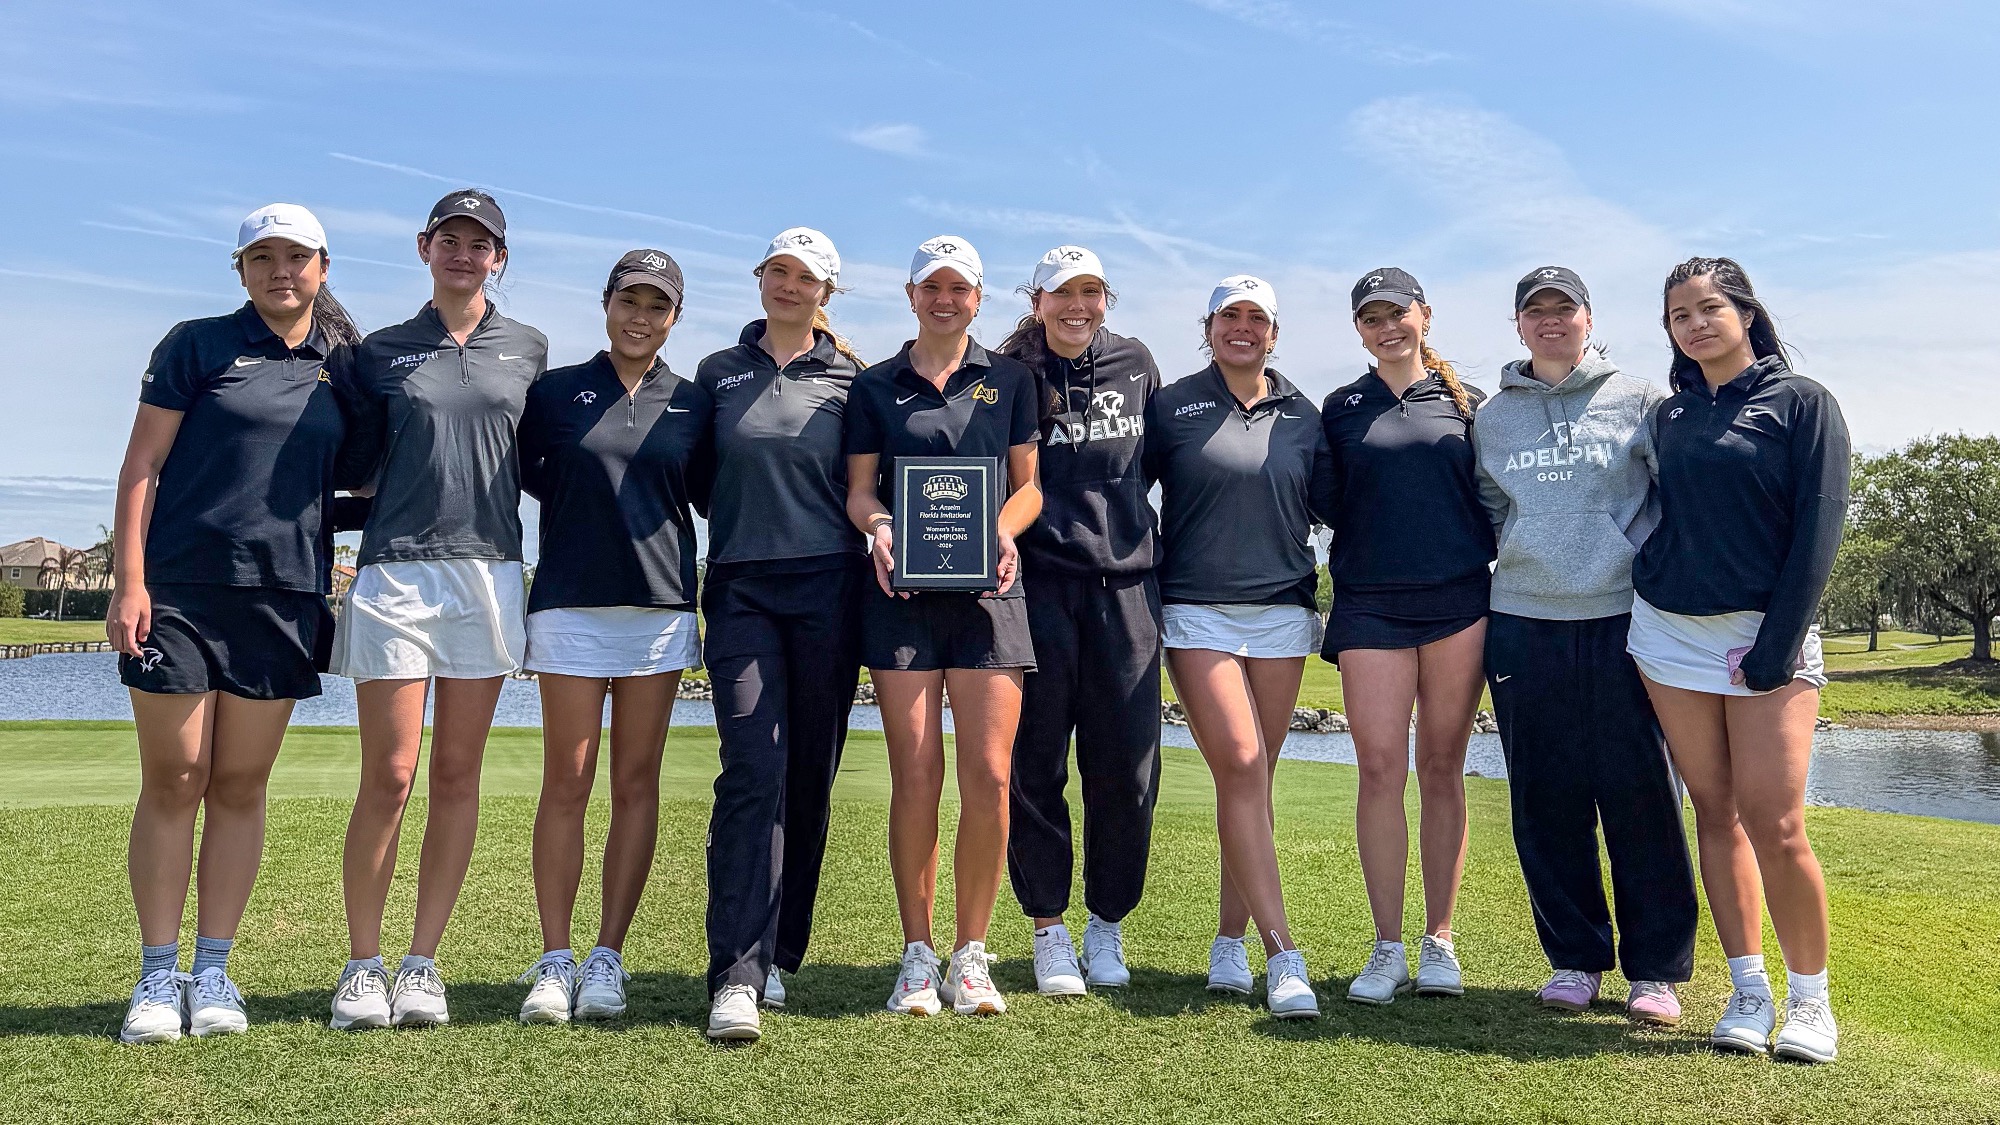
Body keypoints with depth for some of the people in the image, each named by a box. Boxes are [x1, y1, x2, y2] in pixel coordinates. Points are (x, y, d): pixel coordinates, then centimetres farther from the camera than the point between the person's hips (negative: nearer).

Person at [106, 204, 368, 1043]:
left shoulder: (343, 365, 12)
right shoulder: (196, 346, 3)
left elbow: (356, 475, 21)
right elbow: (142, 465, -1)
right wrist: (129, 580, -9)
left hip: (283, 598, 3)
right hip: (179, 592, -2)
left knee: (240, 788, 7)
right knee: (172, 783, 1)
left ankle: (212, 972, 16)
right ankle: (158, 976, 12)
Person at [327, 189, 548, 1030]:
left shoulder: (528, 351, 12)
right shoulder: (382, 353, 10)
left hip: (488, 571, 1)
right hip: (395, 572, -1)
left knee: (457, 776, 4)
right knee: (388, 777, -4)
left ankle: (422, 963, 13)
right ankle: (362, 966, 9)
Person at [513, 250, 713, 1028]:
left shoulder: (692, 403, 11)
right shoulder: (555, 392, 7)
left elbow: (711, 496, 13)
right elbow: (522, 475, 12)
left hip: (660, 605, 2)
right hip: (570, 604, -1)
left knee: (636, 784, 3)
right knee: (566, 783, -2)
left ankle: (608, 958, 10)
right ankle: (554, 962, 6)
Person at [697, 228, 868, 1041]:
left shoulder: (849, 378, 9)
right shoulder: (718, 373, 12)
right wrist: (740, 530, 8)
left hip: (827, 587, 0)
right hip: (742, 590, 0)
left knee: (811, 777, 4)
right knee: (753, 770, -13)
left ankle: (779, 955, 18)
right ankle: (736, 978, -14)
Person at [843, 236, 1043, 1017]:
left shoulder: (1010, 379, 14)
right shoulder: (875, 387, 14)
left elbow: (1029, 483, 11)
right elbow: (860, 488, 9)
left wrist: (1004, 531, -9)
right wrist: (878, 527, -13)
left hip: (986, 589, 0)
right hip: (902, 592, 0)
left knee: (988, 777, -6)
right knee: (915, 777, -3)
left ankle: (971, 955, 8)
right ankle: (917, 957, 9)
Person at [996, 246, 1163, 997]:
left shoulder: (1135, 364, 11)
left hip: (1125, 584, 3)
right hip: (1039, 586, -2)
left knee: (1127, 766, 3)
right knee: (1035, 764, 1)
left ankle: (1106, 926, 20)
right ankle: (1048, 929, 15)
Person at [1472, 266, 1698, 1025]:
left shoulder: (1638, 400, 4)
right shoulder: (1492, 417, 13)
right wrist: (1516, 561, 10)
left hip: (1624, 619, -3)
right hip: (1524, 623, 3)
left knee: (1640, 794, -1)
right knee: (1546, 799, 6)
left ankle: (1655, 968, 12)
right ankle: (1574, 958, 19)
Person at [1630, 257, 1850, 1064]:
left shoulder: (1802, 403, 0)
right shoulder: (1669, 415, 12)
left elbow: (1818, 530, -6)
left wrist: (1775, 648, -12)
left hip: (1766, 632, -4)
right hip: (1671, 632, 4)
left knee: (1774, 824, -9)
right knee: (1715, 813, 5)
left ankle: (1809, 998, 7)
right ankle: (1748, 990, 13)